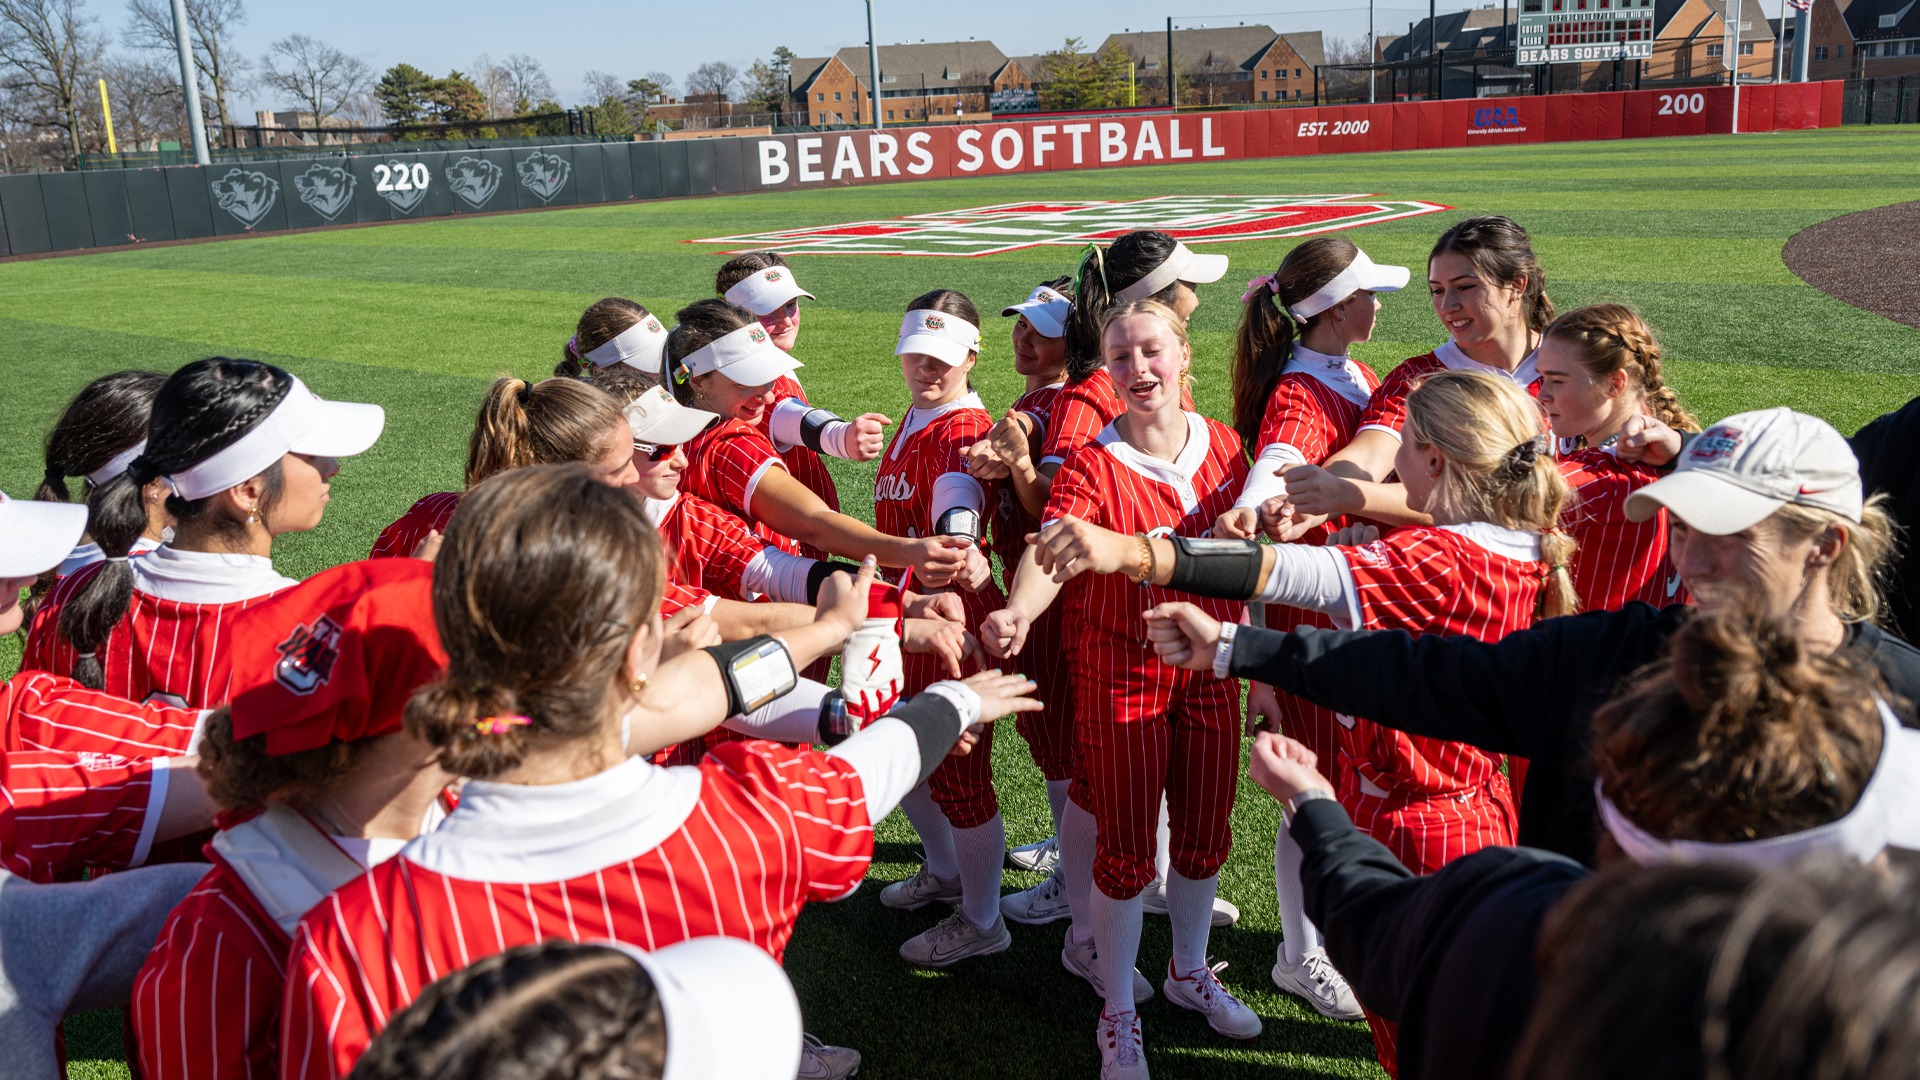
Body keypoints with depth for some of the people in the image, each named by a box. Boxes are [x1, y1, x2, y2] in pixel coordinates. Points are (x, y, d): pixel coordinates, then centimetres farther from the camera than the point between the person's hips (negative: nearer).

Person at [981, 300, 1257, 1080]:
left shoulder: (1222, 446, -1)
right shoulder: (1092, 467, -16)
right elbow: (1052, 552, -33)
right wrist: (1017, 612, -52)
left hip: (1209, 668, 5)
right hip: (1122, 674, -4)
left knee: (1204, 833, 17)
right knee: (1125, 846, 4)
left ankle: (1190, 972, 41)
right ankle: (1118, 1017, 21)